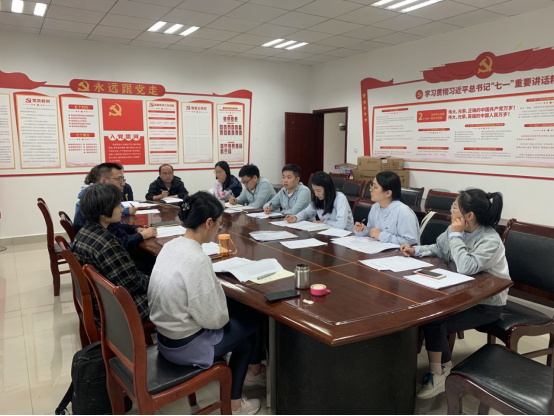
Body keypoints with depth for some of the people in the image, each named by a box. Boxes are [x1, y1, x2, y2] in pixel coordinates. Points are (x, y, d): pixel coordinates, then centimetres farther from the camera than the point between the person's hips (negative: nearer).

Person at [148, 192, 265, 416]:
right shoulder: (198, 260, -29)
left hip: (166, 333, 8)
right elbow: (213, 319, -24)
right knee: (251, 321, 14)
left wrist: (216, 286, 6)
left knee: (239, 308, 18)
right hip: (185, 345, -8)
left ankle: (251, 372, 37)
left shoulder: (171, 246, -3)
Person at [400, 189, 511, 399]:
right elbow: (439, 249, 11)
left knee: (433, 319, -20)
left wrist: (455, 236, -30)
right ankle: (444, 365, 14)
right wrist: (416, 251, -6)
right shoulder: (458, 230, -3)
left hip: (486, 304, -8)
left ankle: (437, 374, 2)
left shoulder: (490, 241, -27)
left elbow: (466, 267, -39)